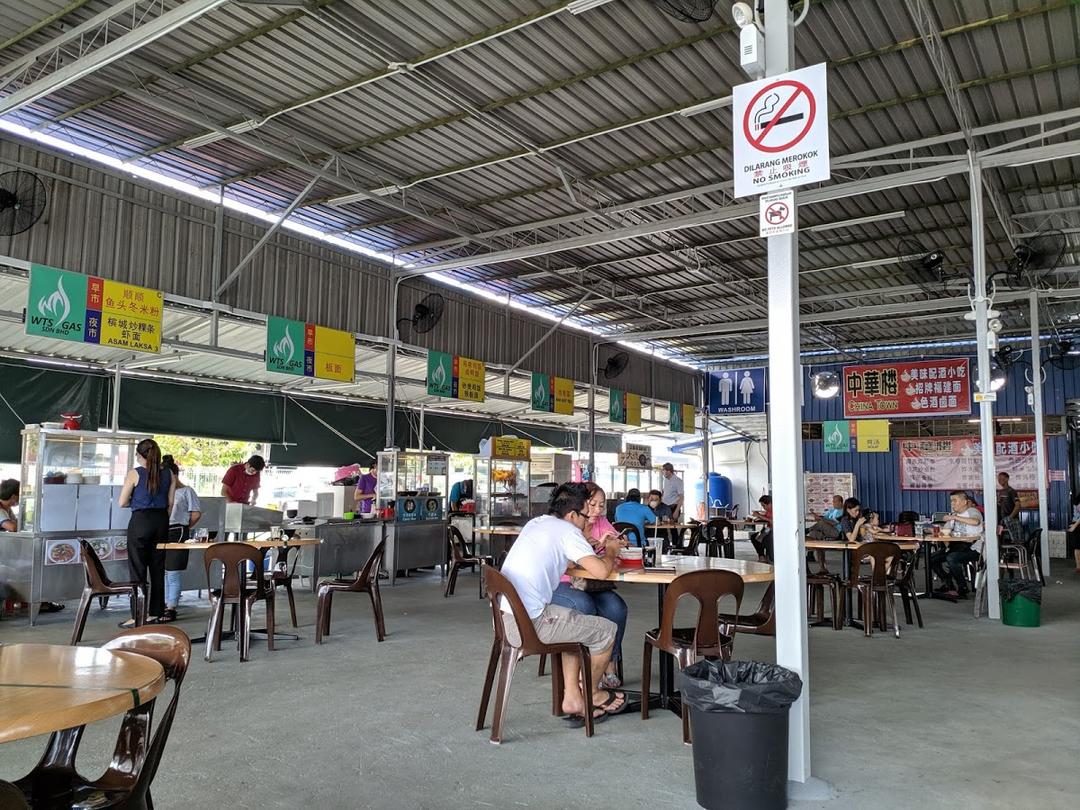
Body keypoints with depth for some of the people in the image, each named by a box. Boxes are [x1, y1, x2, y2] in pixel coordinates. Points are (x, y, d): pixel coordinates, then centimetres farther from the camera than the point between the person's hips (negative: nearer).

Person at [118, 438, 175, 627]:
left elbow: (122, 502, -5)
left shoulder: (134, 474, -7)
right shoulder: (169, 474, 4)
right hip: (161, 521, 4)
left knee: (138, 569, 2)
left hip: (140, 521, -4)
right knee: (158, 568, 11)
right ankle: (154, 613, 17)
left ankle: (137, 616, 3)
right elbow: (170, 503, 8)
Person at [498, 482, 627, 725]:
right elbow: (601, 572, -15)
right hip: (529, 625, -9)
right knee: (607, 630, 8)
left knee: (577, 624, 29)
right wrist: (611, 553, 8)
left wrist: (601, 556, 22)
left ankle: (572, 697, 26)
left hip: (503, 618, 9)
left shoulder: (535, 523, 16)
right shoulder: (567, 530, -8)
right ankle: (592, 694, 30)